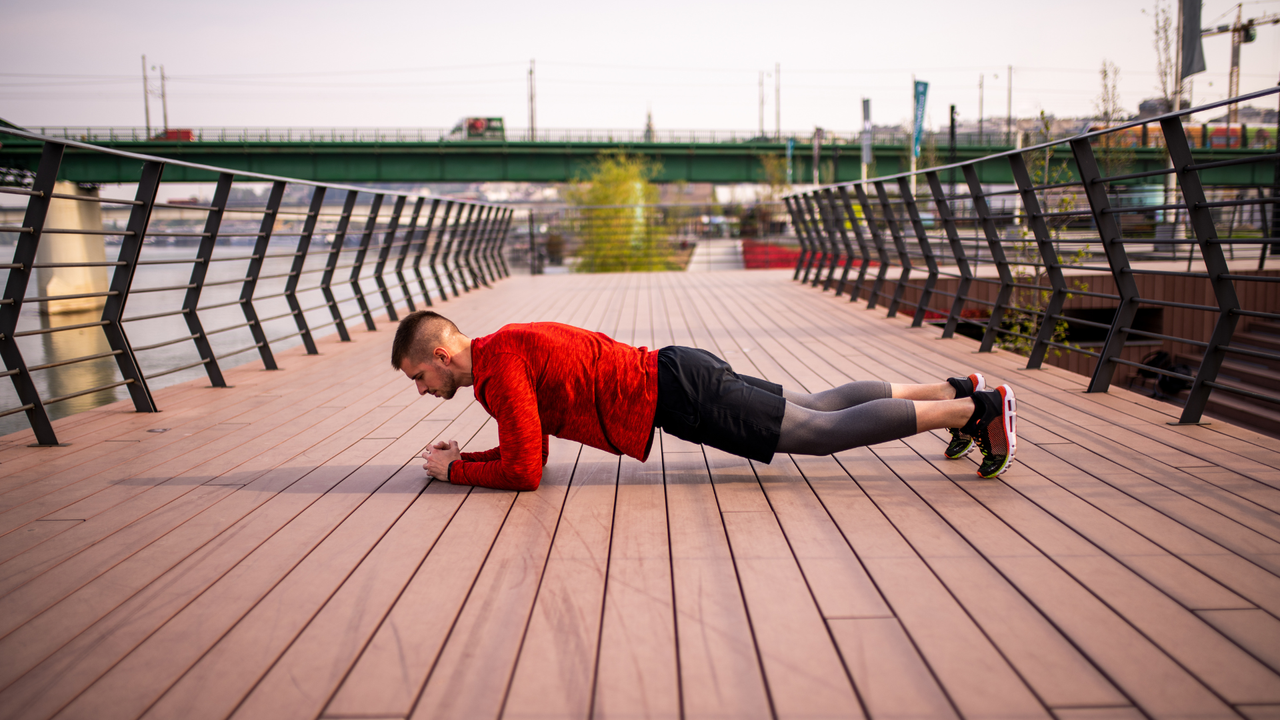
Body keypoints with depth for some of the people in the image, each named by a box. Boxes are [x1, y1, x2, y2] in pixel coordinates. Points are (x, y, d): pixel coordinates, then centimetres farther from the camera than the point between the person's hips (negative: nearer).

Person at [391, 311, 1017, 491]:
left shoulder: (498, 367, -14)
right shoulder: (507, 348, 15)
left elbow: (523, 472, -18)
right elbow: (530, 452, 24)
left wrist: (454, 470, -3)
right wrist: (467, 456, 13)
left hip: (678, 397, -9)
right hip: (674, 379, 9)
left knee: (827, 433, -6)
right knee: (817, 411, 17)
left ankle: (978, 407, -1)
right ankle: (954, 392, 24)